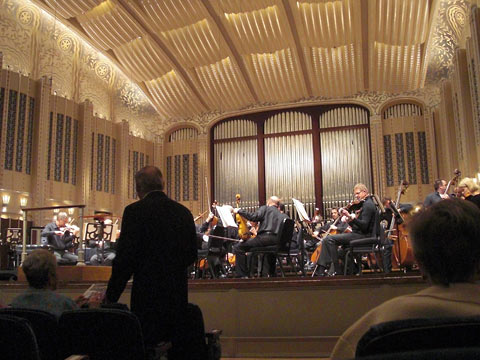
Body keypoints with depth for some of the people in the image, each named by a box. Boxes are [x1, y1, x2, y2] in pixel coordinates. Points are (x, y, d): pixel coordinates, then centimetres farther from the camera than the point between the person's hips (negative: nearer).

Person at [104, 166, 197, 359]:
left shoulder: (135, 211, -9)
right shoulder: (183, 212, 7)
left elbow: (125, 257, -13)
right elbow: (191, 255, 12)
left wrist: (111, 296, -3)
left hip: (148, 294, -5)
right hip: (178, 294, 5)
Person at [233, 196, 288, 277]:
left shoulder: (265, 208, 7)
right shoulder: (283, 216, 23)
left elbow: (253, 217, -10)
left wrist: (239, 211, 0)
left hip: (265, 237, -7)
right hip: (277, 242, 7)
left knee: (238, 248, -3)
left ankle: (242, 275, -12)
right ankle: (272, 273, 48)